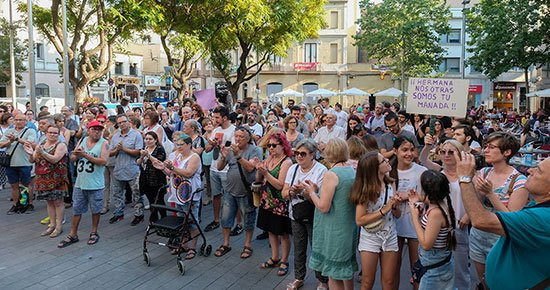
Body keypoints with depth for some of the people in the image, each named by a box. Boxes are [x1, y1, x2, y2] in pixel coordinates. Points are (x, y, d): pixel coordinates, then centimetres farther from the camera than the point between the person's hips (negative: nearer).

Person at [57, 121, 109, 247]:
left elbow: (103, 161, -19)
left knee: (95, 210, 9)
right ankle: (73, 235, 21)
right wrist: (76, 154, -15)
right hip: (80, 183, 4)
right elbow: (72, 158, 9)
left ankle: (94, 233, 26)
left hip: (95, 184, -4)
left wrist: (85, 155, -21)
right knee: (76, 210, 10)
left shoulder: (104, 143, -6)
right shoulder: (82, 141, 8)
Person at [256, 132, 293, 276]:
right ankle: (274, 258, 34)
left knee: (283, 234, 8)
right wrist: (259, 170, -14)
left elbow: (280, 185, -22)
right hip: (267, 202, 7)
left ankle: (284, 261, 24)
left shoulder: (286, 162, -15)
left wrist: (266, 173, -27)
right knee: (271, 231, 18)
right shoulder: (269, 159, 5)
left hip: (280, 204, -7)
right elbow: (258, 180, 5)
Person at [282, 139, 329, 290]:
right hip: (296, 215, 5)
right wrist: (292, 192, -18)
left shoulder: (321, 170, -13)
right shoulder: (293, 168, 3)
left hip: (313, 216, -5)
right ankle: (299, 278, 34)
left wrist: (304, 190, -30)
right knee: (298, 248, 16)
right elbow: (284, 193, 2)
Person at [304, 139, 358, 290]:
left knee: (334, 274, 5)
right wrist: (317, 190, 10)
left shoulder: (331, 174, -20)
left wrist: (311, 192, -5)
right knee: (347, 269, 22)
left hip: (334, 231, -8)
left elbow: (323, 207, -21)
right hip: (350, 228, 8)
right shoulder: (352, 172, 4)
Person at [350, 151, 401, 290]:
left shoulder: (391, 184, -2)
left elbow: (397, 215, 6)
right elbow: (359, 220, -18)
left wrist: (395, 206, -16)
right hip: (370, 238, -4)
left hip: (390, 237, 4)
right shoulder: (366, 190, -16)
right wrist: (383, 210, -21)